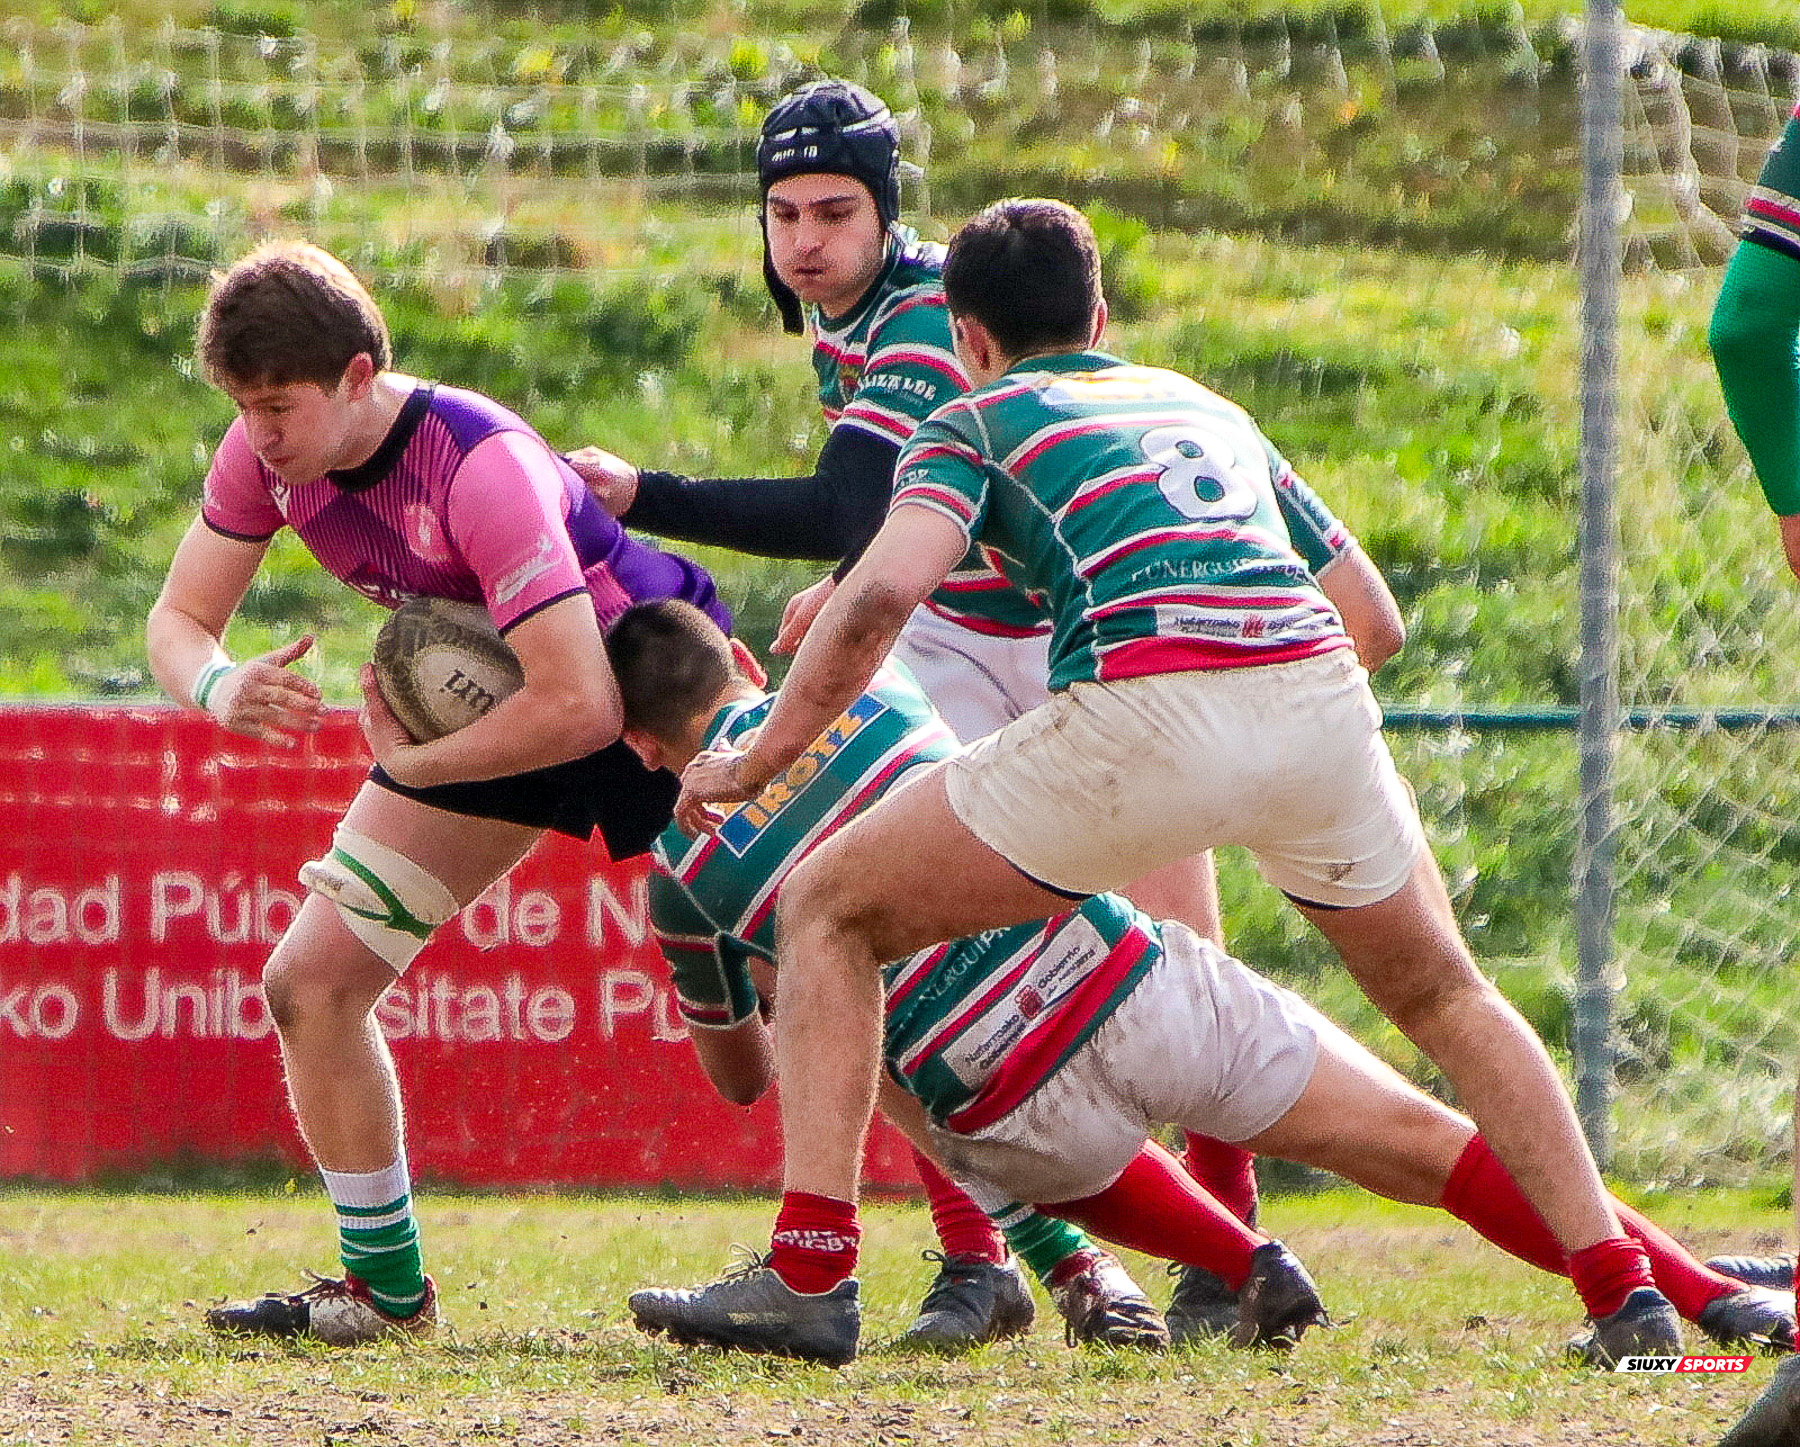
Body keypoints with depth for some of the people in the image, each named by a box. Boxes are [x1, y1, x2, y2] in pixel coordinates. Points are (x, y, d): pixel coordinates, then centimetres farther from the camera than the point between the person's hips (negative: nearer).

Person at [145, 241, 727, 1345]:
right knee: (310, 984, -2)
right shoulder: (266, 454, -15)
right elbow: (180, 620, -5)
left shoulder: (481, 467, -37)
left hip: (649, 675, -7)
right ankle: (387, 1285, 13)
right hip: (481, 695, 7)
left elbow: (582, 707, -40)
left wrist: (412, 764, -30)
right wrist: (221, 687, -28)